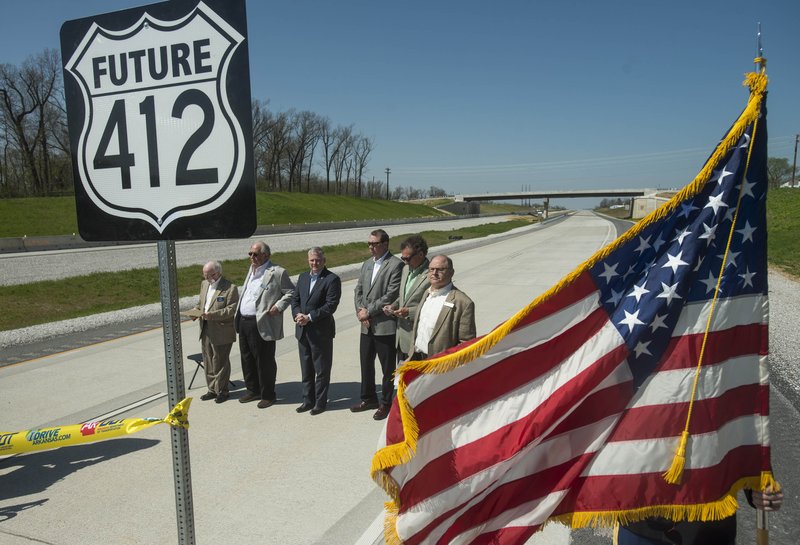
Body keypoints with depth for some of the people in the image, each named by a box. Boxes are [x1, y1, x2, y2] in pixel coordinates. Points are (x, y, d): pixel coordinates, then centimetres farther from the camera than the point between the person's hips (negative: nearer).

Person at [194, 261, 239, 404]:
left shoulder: (230, 288, -13)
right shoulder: (204, 284, 12)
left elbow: (232, 309, -18)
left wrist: (212, 315, -26)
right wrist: (196, 310, 1)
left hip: (221, 332, -7)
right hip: (206, 331, 7)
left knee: (220, 363, 3)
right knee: (208, 362, 15)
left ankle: (222, 391, 16)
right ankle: (212, 389, 27)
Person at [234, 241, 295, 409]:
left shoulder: (277, 272, -11)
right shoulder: (252, 269, 14)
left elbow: (291, 292, -8)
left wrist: (278, 307, -18)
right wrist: (238, 316, 15)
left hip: (261, 325, -8)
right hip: (243, 322, 8)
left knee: (264, 361, 3)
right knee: (247, 359, 17)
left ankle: (267, 395, 17)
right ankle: (253, 390, 33)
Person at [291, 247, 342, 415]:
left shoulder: (332, 279, -9)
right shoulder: (303, 277, 13)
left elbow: (331, 305, -16)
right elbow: (295, 299, 12)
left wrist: (309, 317, -19)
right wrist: (297, 314, -8)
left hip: (321, 331, -6)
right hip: (303, 330, 6)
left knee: (322, 369, 5)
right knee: (306, 368, 15)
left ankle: (320, 402, 16)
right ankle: (308, 400, 26)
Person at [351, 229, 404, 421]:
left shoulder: (396, 265, -11)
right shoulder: (367, 264, 13)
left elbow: (391, 295, -18)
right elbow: (359, 290, 13)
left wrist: (368, 311, -14)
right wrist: (360, 309, -5)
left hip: (385, 325, -7)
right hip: (367, 325, 7)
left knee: (388, 368, 6)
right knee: (366, 363, 17)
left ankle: (385, 403, 19)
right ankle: (369, 399, 34)